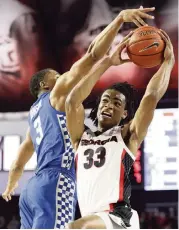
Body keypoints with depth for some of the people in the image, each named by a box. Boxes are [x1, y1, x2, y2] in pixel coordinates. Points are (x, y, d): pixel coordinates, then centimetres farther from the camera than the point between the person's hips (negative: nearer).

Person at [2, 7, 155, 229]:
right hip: (55, 184, -10)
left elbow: (19, 163, 34)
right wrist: (120, 18, -11)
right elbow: (92, 56, -6)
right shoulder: (57, 93, 6)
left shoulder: (35, 111, 28)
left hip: (34, 188, 10)